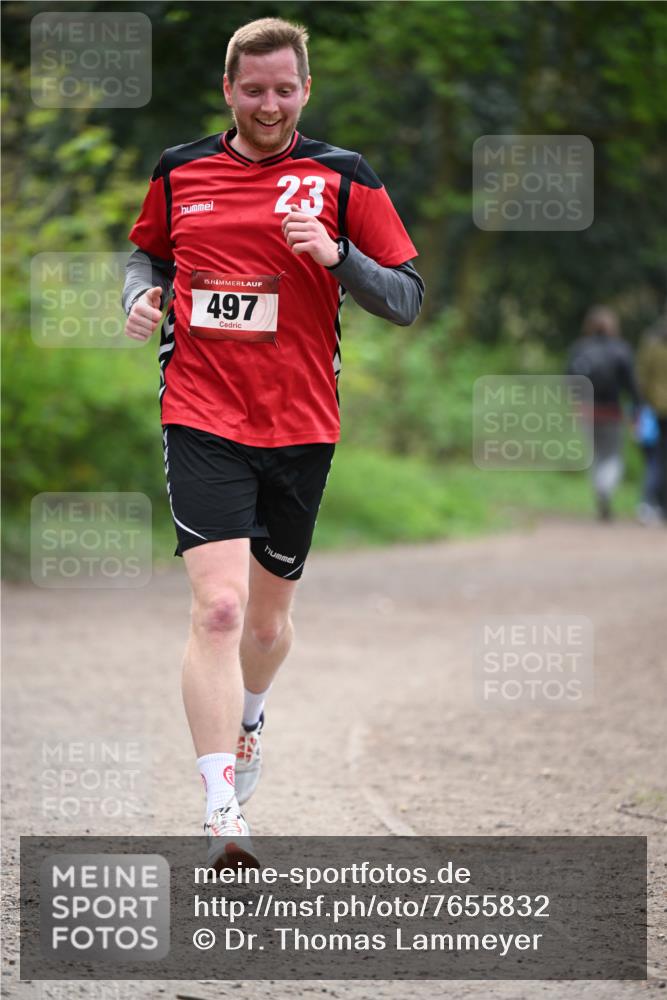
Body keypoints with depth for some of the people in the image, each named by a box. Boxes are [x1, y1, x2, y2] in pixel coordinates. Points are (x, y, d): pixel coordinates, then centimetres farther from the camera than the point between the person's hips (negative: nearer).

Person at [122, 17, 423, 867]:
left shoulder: (342, 179, 1)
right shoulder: (178, 173, 6)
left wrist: (335, 254, -17)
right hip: (202, 421, -1)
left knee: (269, 618, 15)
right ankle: (223, 812, -20)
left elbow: (407, 300, 0)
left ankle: (247, 717, 49)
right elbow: (149, 251, 25)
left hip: (301, 427, 1)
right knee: (218, 608, -17)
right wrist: (142, 294, 3)